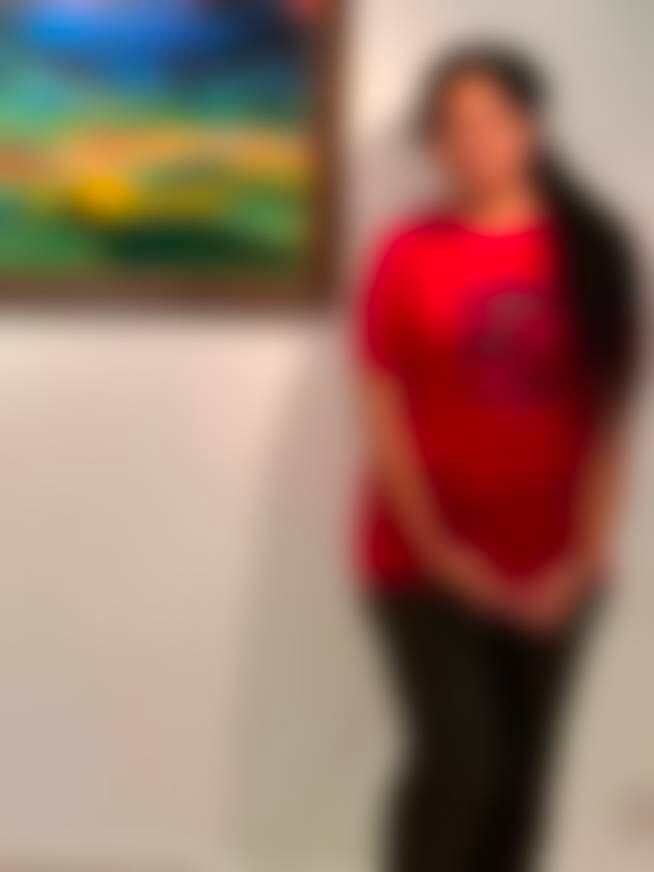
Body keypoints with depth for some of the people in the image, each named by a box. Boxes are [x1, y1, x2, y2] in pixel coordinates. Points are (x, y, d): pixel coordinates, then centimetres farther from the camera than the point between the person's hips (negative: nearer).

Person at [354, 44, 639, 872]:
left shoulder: (589, 249, 2)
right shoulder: (409, 252, -4)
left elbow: (611, 411, 1)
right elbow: (383, 416, -5)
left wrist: (585, 555, -6)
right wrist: (438, 551, -11)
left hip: (550, 571, 3)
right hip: (429, 564, -2)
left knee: (522, 769, 9)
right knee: (457, 759, -9)